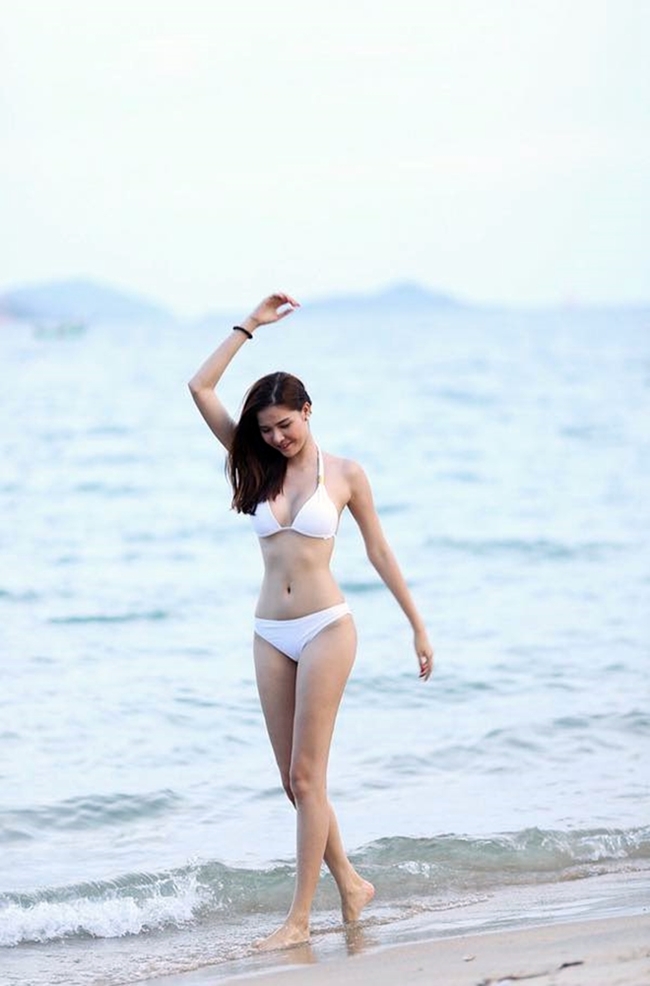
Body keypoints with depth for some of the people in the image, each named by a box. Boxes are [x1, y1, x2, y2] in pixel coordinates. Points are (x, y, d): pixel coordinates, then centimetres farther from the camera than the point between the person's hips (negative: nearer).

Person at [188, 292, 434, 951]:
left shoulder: (344, 474, -1)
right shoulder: (260, 468, 8)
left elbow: (379, 550, 7)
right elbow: (199, 388, 3)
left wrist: (417, 623, 8)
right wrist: (250, 326, 2)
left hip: (326, 628, -5)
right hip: (271, 635, 5)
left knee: (307, 777, -7)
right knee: (294, 780, 7)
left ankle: (299, 918, -5)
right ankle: (349, 883, 24)